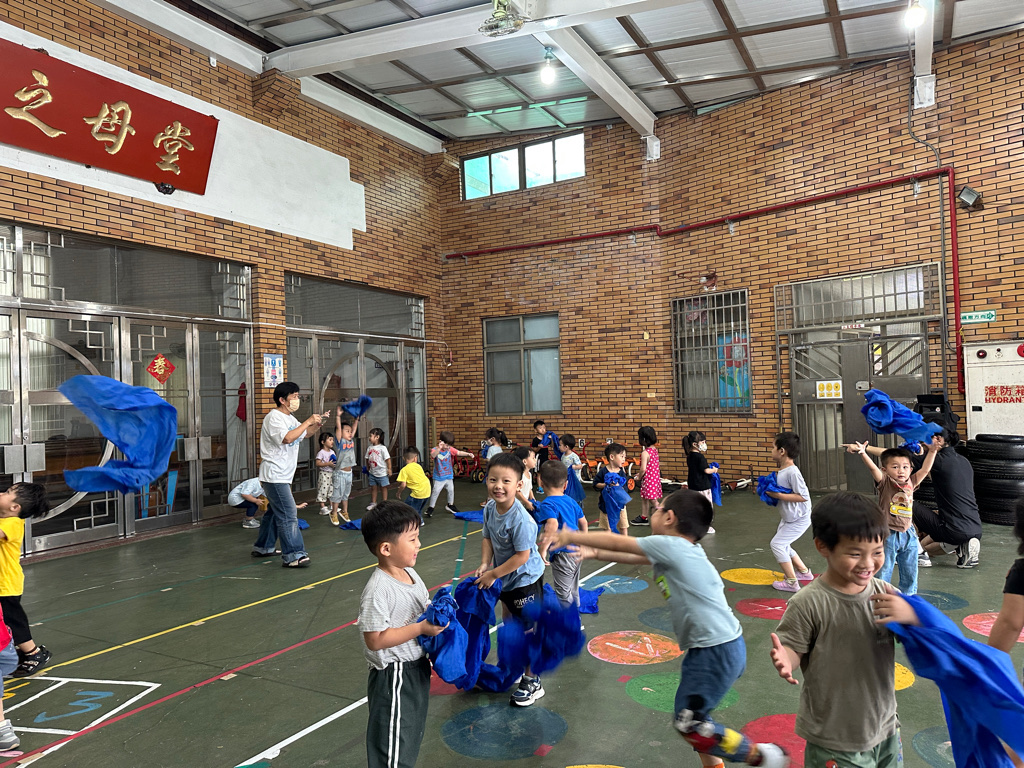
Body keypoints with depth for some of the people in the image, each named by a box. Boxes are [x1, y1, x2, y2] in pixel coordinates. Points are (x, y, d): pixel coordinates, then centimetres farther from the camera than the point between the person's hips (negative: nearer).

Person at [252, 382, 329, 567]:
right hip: (274, 475, -11)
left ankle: (263, 547, 33)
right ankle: (293, 555, -13)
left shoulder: (289, 418, 16)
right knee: (288, 515, -13)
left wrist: (319, 422, 6)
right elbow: (287, 438, -30)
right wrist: (308, 421, -24)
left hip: (282, 476, 11)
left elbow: (306, 433, 24)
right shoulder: (274, 417, -15)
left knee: (274, 512, 20)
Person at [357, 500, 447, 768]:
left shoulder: (411, 573, 0)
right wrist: (421, 628, -26)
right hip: (393, 677, -9)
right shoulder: (378, 590, -27)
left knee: (412, 736, 24)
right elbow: (375, 640, -27)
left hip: (418, 667, 9)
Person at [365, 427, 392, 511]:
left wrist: (389, 469, -13)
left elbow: (388, 459, -13)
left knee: (383, 488, 7)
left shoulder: (382, 448, -15)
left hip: (382, 472, -5)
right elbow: (367, 459, 12)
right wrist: (367, 467, 13)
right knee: (373, 488, 13)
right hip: (372, 472, 5)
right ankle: (373, 503, 24)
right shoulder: (369, 447, 2)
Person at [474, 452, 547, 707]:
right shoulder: (490, 508, -10)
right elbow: (488, 538, 1)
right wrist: (484, 565, -14)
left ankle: (532, 682, 19)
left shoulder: (520, 519, -34)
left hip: (526, 579, -8)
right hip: (506, 577, 9)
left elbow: (522, 556, -29)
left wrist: (493, 574, -22)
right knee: (508, 620, 25)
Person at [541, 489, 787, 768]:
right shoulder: (680, 551, 10)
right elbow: (633, 557, 20)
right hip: (706, 648, 10)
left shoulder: (670, 545, -16)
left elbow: (617, 542, -7)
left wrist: (570, 536, 4)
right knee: (692, 717, 18)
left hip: (718, 651, -10)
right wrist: (594, 554, 20)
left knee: (689, 723, -3)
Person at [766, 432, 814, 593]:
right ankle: (804, 572, 35)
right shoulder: (782, 470, 3)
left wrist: (779, 495, -28)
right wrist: (772, 491, 0)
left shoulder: (792, 472, -27)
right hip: (788, 518, 10)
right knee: (783, 545, 19)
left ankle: (791, 582, 2)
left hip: (799, 519, -10)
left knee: (777, 544, -8)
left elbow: (803, 496, -29)